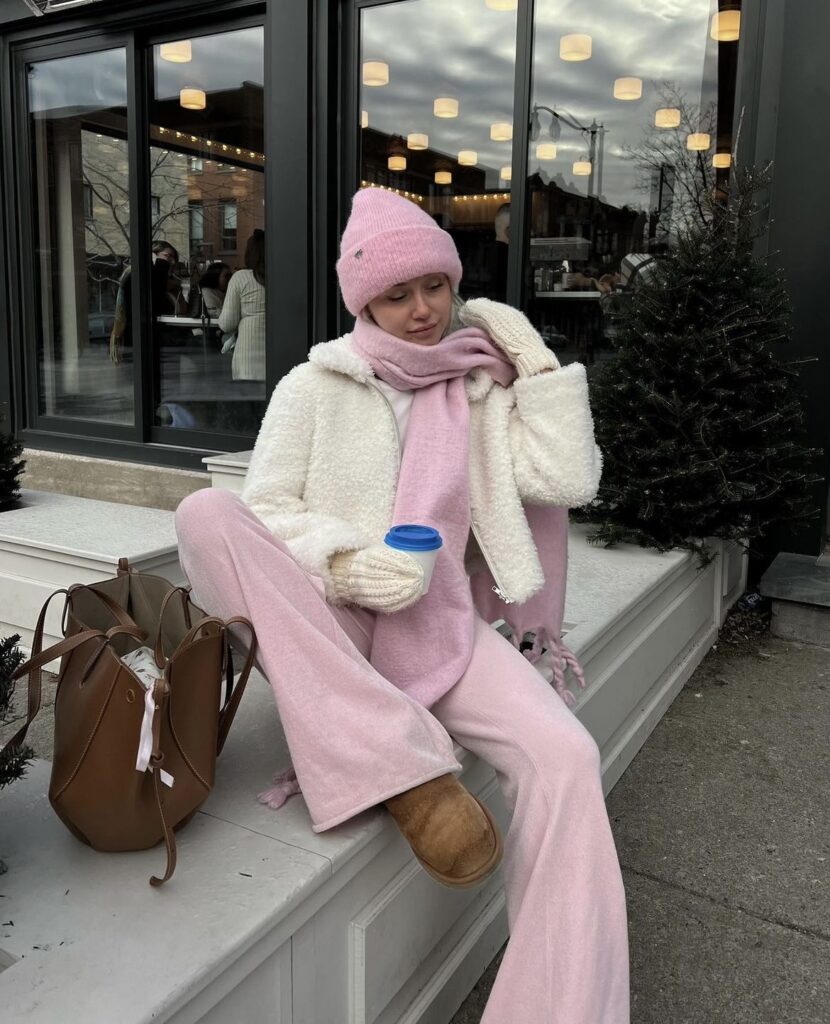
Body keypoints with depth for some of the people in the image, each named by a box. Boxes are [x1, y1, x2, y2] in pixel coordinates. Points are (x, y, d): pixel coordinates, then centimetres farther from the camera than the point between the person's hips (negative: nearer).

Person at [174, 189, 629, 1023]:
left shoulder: (483, 391, 13)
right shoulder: (314, 385, 7)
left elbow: (568, 482, 1)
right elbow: (262, 510, 0)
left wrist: (536, 361, 3)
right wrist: (341, 563, -19)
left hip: (438, 626, 1)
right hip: (320, 629, -1)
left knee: (565, 756, -25)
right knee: (205, 513, -29)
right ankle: (401, 766, -33)